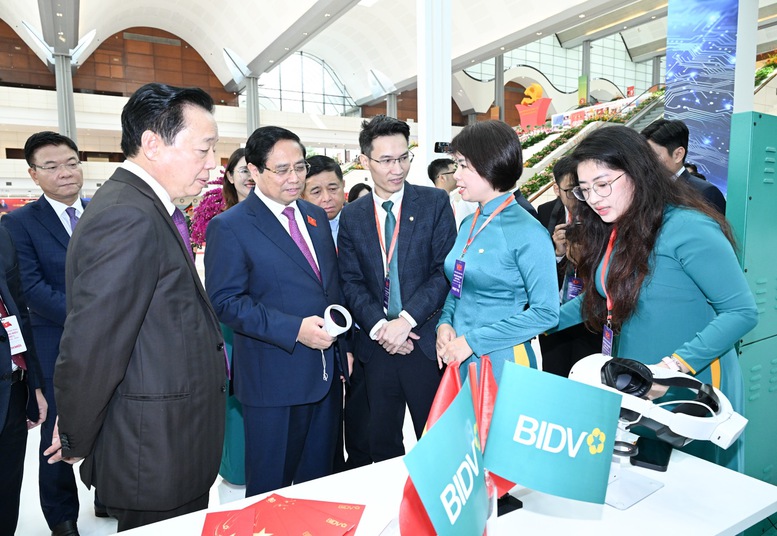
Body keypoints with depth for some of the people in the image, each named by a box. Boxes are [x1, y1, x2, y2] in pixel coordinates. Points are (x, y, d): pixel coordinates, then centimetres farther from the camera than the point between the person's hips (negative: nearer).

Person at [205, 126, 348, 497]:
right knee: (271, 486, 12)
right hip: (274, 379, -6)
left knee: (320, 477, 20)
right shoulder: (229, 227, -10)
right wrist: (294, 329, -22)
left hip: (326, 372, 6)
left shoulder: (316, 216, 10)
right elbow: (225, 302, -15)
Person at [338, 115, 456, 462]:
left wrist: (406, 320, -14)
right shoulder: (351, 216, 7)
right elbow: (351, 282, 3)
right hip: (376, 344, 3)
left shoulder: (434, 202, -1)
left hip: (425, 341, -2)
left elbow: (445, 270, -7)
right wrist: (378, 326, -11)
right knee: (382, 445, 16)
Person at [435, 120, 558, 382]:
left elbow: (545, 313, -18)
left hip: (502, 363, -6)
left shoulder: (527, 232, -16)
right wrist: (445, 323, -4)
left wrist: (472, 341, -19)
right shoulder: (468, 224, 6)